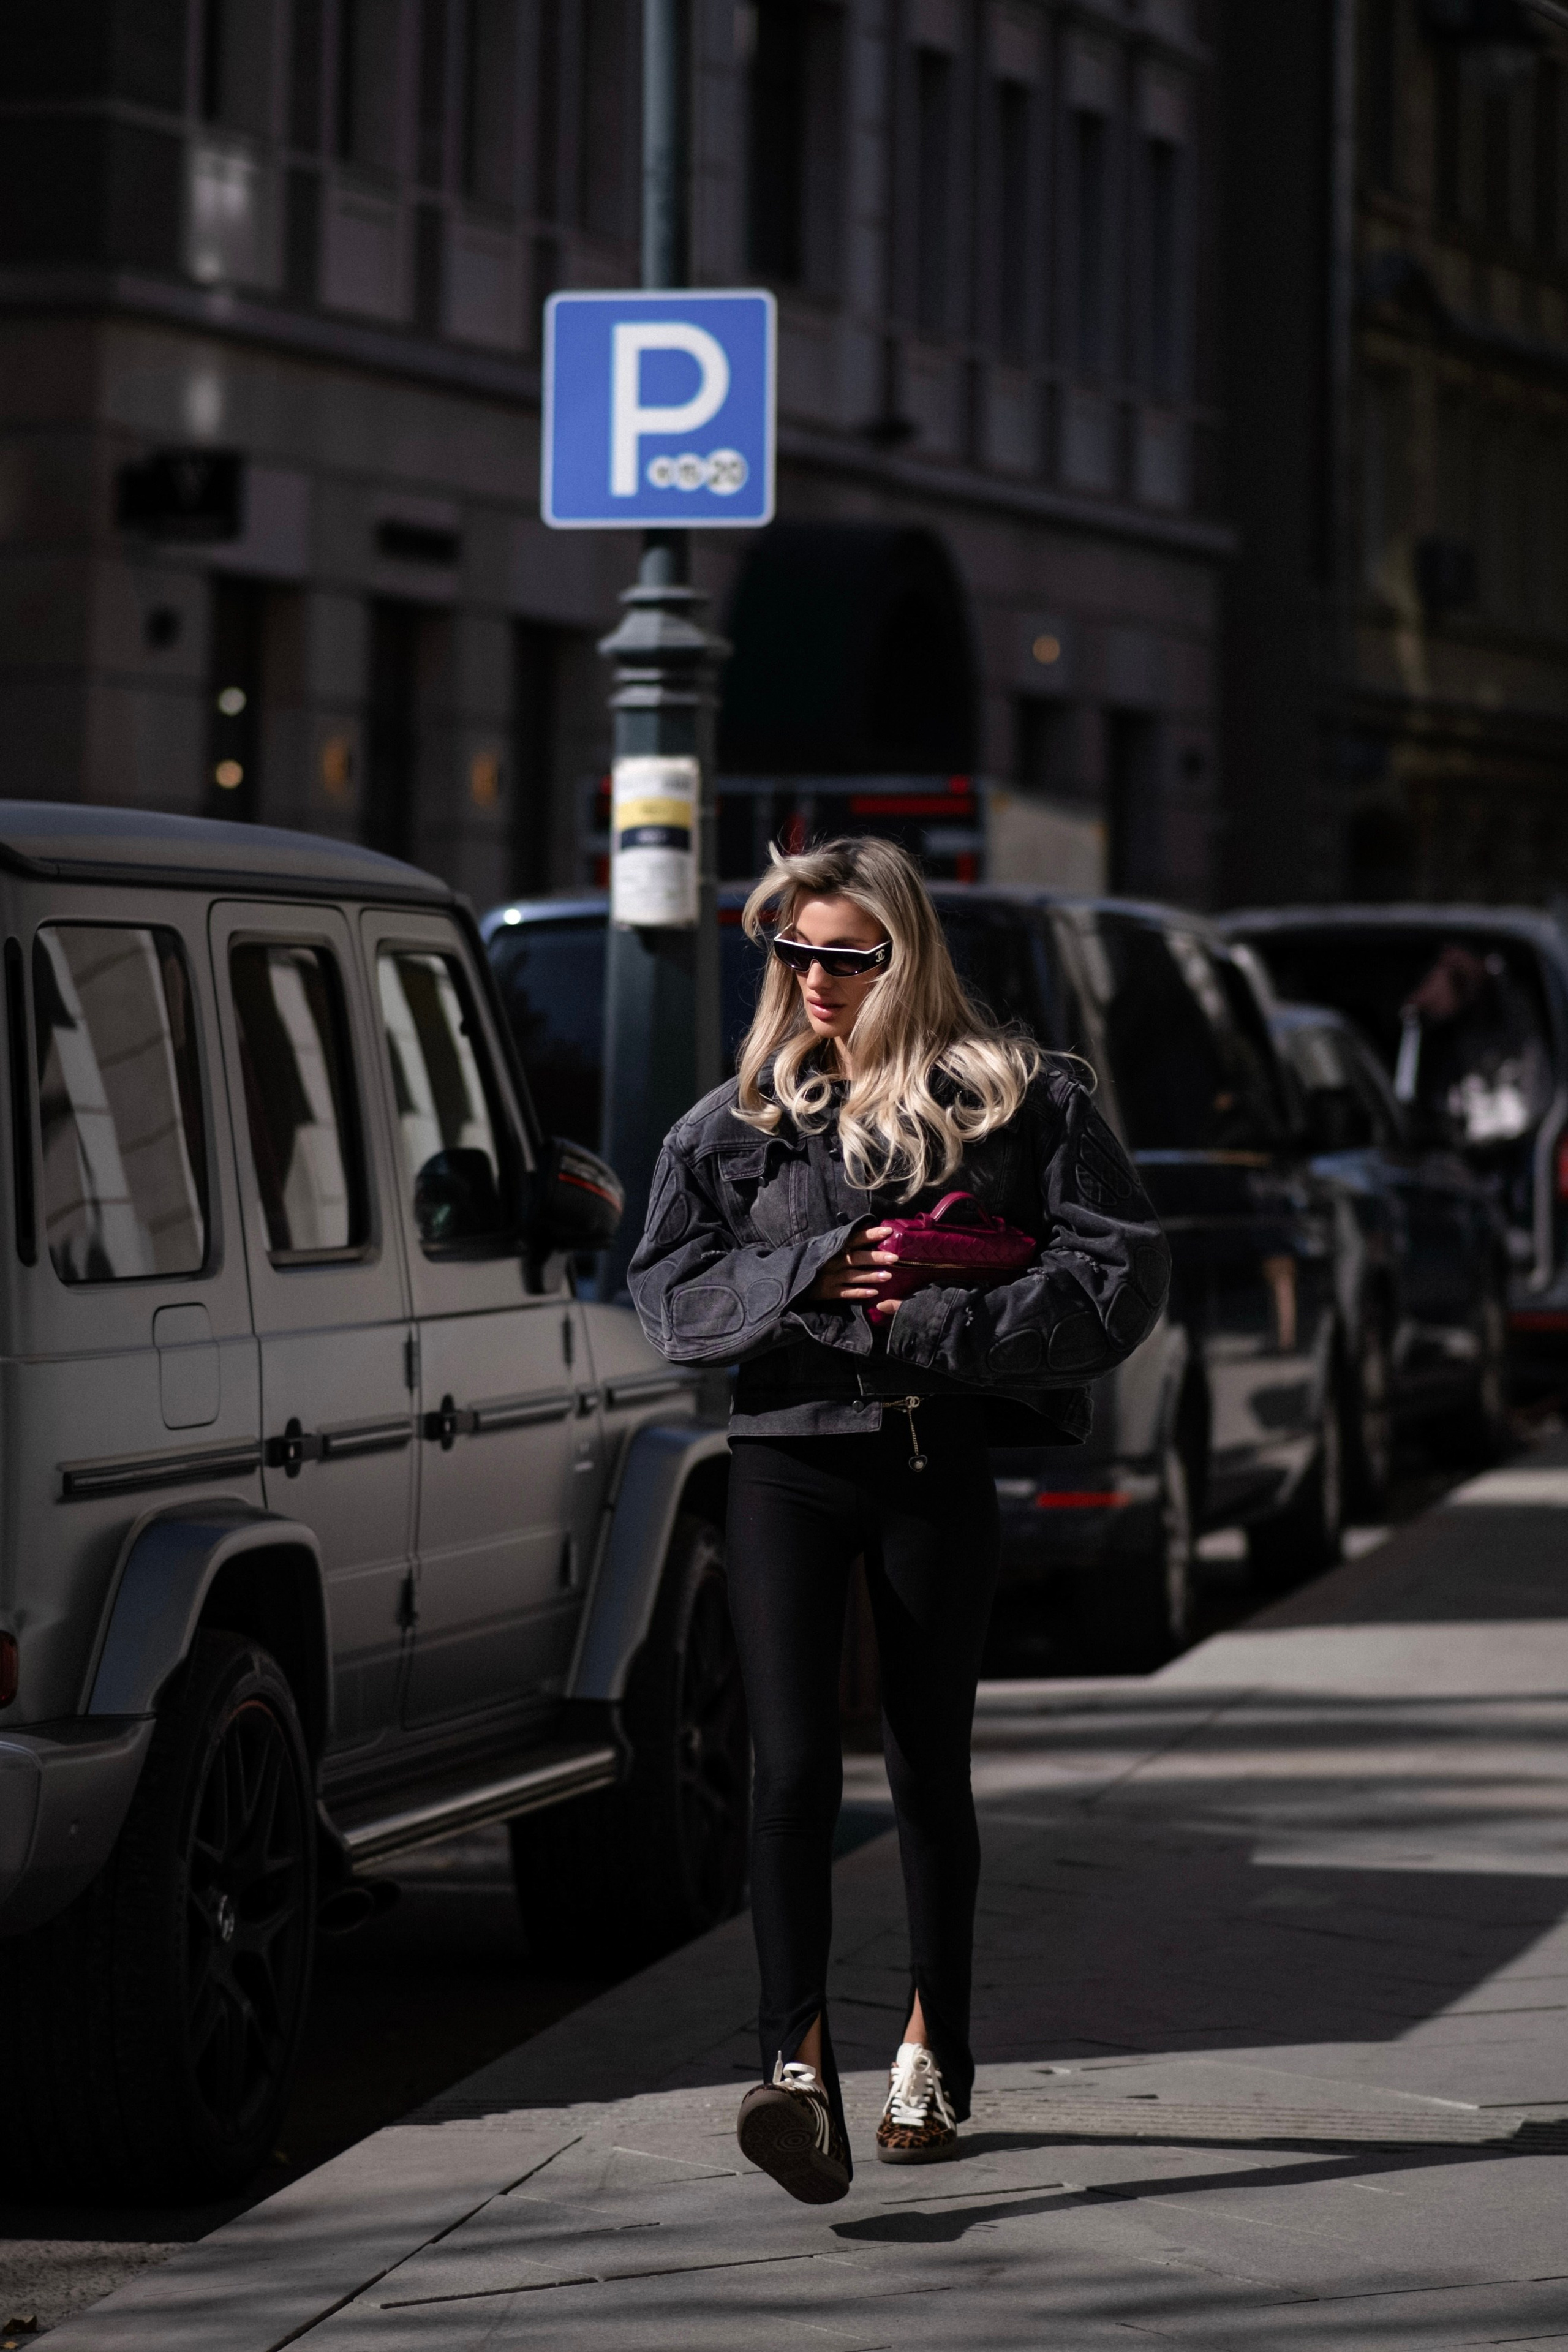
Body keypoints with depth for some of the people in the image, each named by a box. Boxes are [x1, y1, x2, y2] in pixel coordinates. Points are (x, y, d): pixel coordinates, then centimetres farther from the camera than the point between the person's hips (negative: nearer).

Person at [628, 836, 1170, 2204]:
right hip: (788, 1460, 1)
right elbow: (670, 1291, 6)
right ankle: (801, 2072, -21)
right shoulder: (742, 1118, 10)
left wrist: (936, 1327, -14)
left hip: (941, 1464, -1)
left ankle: (937, 2049, 27)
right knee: (795, 1768, -13)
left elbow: (1123, 1270, -5)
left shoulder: (1017, 1101, 1)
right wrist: (811, 1272, -12)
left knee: (930, 1767, 9)